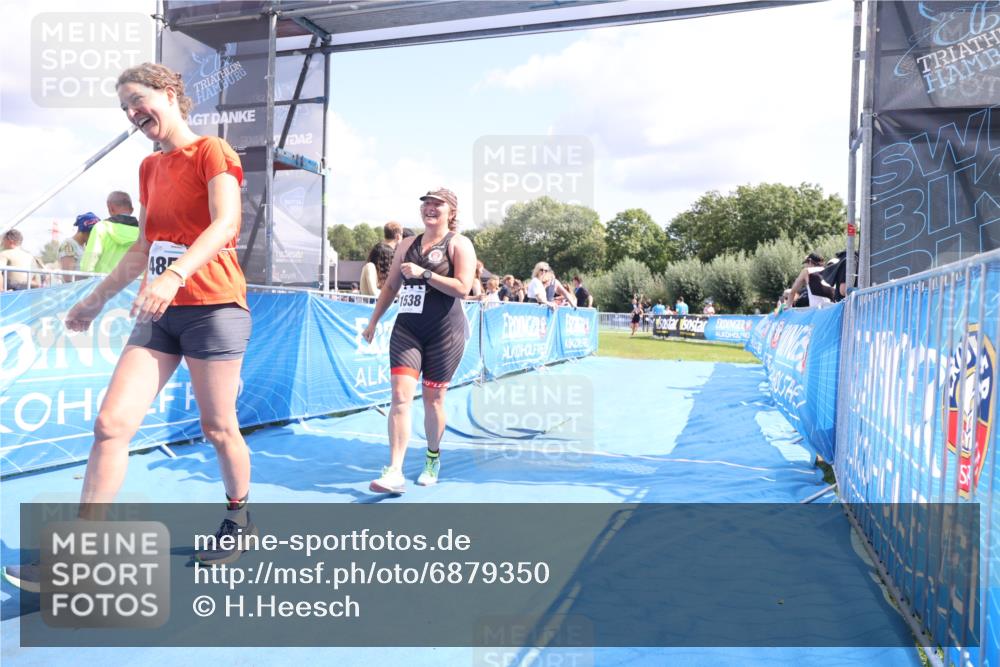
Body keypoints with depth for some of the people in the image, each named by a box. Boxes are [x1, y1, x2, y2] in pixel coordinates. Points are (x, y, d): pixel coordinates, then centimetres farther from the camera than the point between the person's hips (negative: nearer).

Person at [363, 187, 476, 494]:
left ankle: (432, 459, 30)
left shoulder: (459, 244, -2)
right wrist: (373, 321, 20)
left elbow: (462, 288, -15)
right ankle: (395, 473, -10)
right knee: (400, 394, -10)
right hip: (407, 328, 4)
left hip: (444, 332, -4)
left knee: (433, 399, 6)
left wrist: (423, 273, -18)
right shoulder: (407, 244, 14)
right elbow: (391, 286, 21)